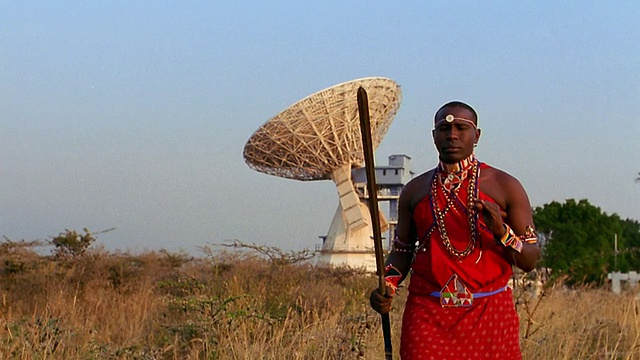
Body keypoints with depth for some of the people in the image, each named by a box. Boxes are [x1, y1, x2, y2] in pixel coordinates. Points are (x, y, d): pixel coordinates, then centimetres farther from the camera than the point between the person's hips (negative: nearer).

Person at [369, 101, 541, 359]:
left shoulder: (505, 187, 4)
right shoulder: (415, 190, 11)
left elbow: (531, 260, 3)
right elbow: (401, 250, 19)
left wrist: (502, 232, -16)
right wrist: (387, 285, -1)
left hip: (488, 315, -1)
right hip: (427, 315, 1)